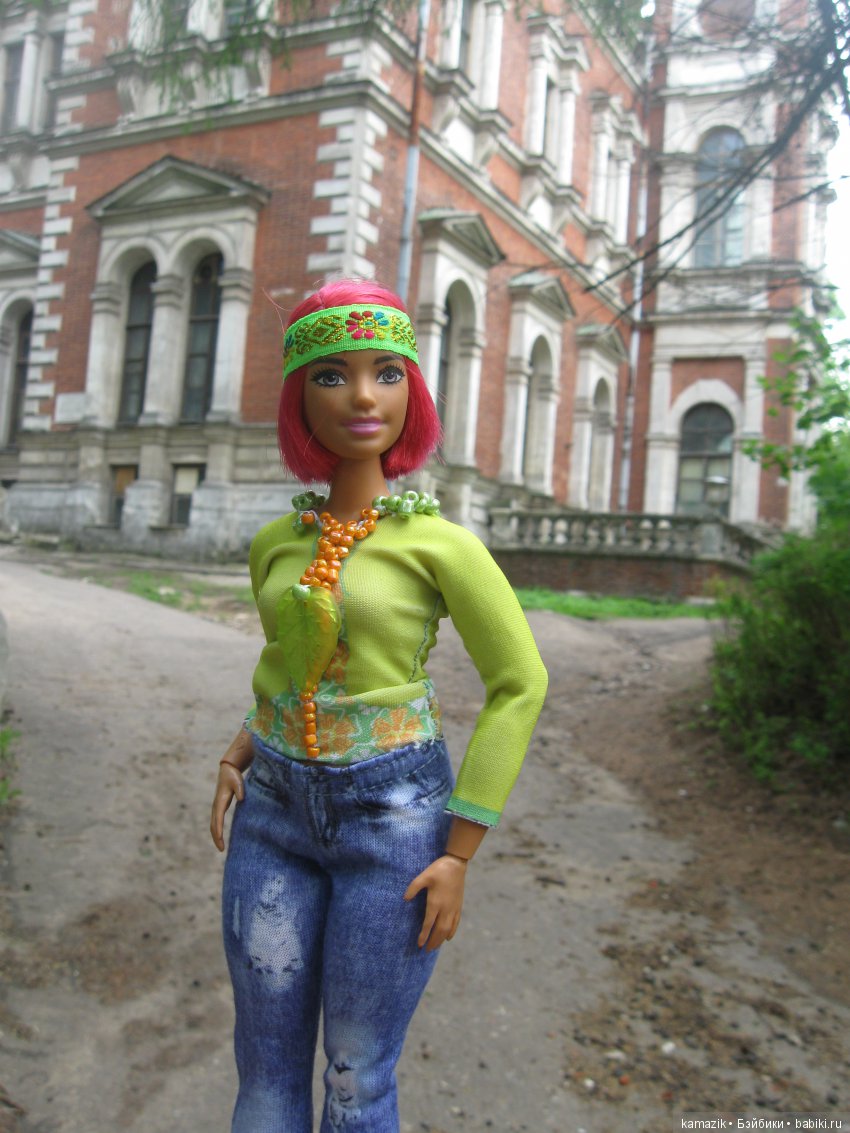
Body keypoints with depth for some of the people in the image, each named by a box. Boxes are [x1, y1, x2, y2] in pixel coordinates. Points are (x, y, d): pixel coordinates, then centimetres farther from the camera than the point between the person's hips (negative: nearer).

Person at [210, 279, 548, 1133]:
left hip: (393, 815, -4)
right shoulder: (274, 545, 4)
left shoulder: (439, 543, -10)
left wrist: (459, 854, -9)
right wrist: (237, 756, 4)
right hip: (275, 814, 4)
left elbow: (519, 685, -7)